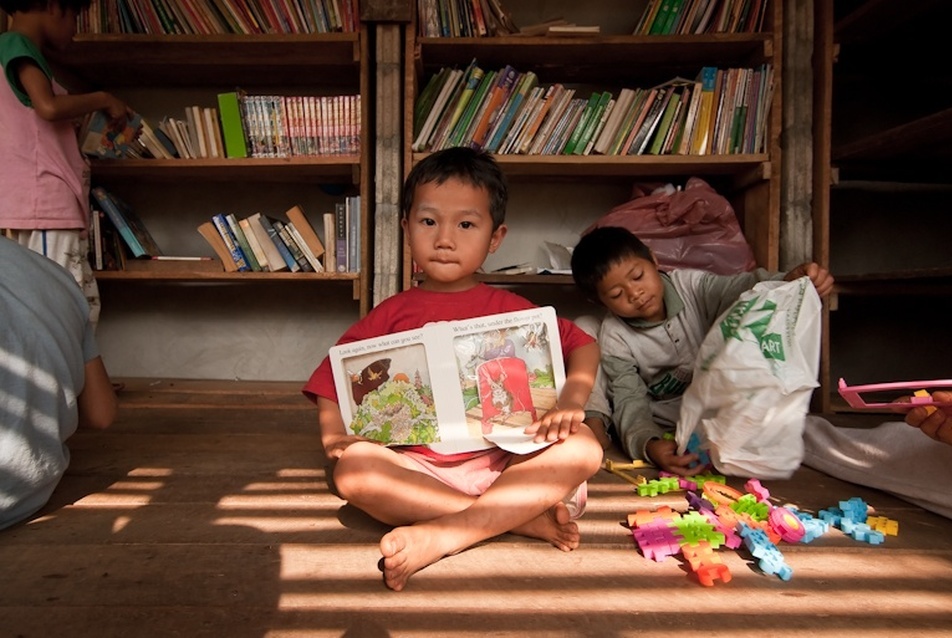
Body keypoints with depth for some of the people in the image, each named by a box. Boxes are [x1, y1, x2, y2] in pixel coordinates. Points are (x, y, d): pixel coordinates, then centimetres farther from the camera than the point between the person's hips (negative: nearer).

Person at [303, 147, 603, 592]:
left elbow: (583, 346, 10)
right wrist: (336, 436, -11)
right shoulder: (390, 315, 9)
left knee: (583, 448, -23)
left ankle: (438, 538, -33)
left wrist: (571, 402, -9)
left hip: (504, 463, 1)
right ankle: (521, 517, -25)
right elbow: (333, 382, 7)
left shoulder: (509, 309, 9)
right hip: (417, 470, 0)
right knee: (352, 470, -29)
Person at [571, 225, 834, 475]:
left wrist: (789, 282, -52)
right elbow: (630, 401, -21)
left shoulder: (690, 285, -14)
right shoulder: (614, 337, -16)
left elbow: (739, 288, -30)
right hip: (662, 423, 0)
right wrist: (648, 446, -41)